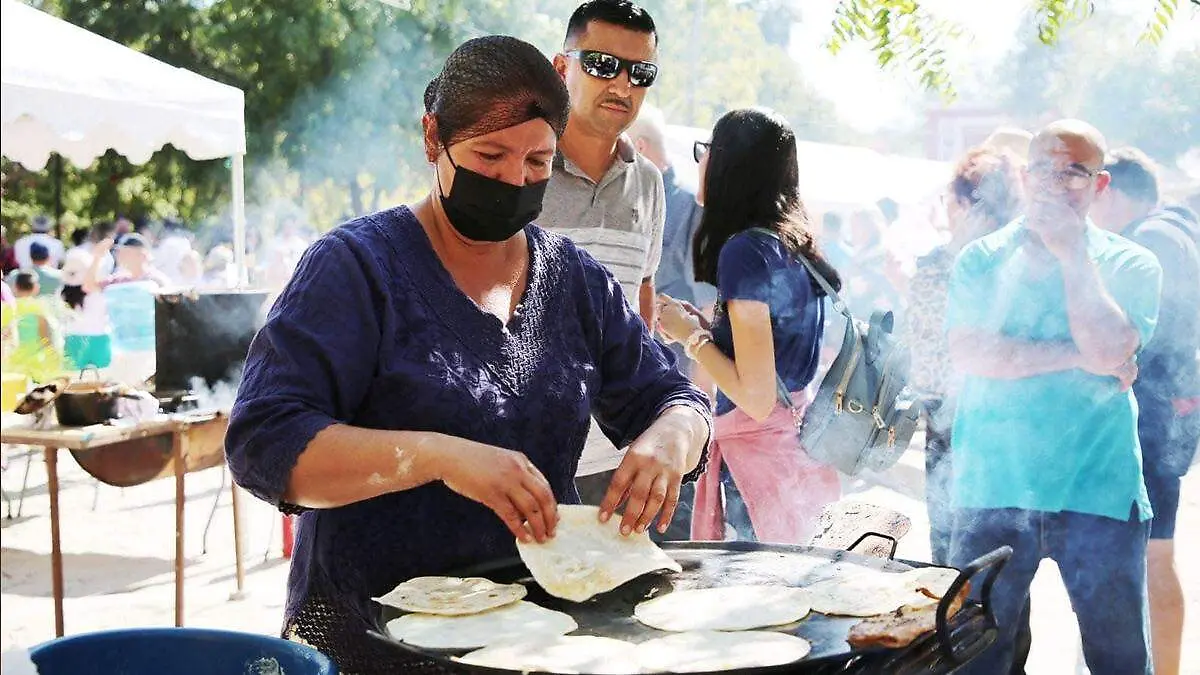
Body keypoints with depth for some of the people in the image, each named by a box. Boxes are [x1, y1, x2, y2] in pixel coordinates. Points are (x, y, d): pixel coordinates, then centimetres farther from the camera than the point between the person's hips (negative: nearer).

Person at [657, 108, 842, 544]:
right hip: (796, 450, 9)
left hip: (760, 457, -9)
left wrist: (691, 336, -7)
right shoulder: (793, 244, 9)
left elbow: (757, 398, -19)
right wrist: (703, 326, 11)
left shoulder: (745, 249, -16)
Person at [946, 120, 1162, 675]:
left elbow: (1110, 348, -13)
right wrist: (1076, 358, -11)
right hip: (993, 488, 1)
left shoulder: (1131, 267, 5)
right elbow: (967, 353, -7)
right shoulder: (981, 260, 8)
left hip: (1098, 488, -1)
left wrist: (1072, 253, -9)